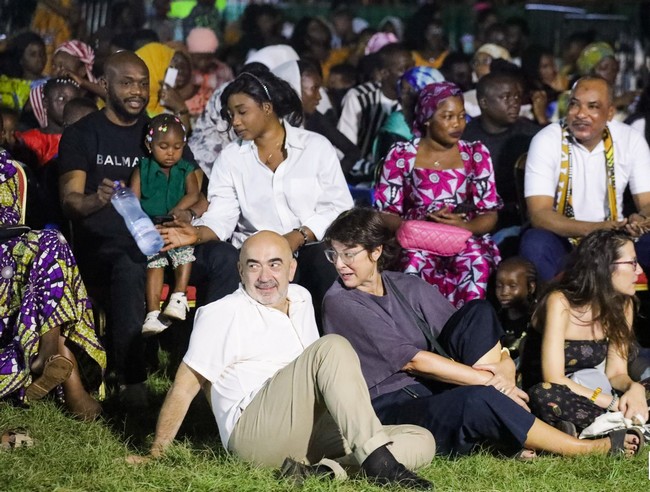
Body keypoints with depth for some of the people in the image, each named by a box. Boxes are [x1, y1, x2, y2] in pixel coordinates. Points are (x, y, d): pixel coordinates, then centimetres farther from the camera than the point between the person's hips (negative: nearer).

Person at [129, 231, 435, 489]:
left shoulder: (300, 299, 21)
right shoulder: (223, 314, 3)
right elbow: (185, 387, 1)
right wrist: (156, 454, -3)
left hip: (308, 433, 7)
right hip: (254, 430, -7)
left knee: (421, 442, -9)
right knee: (334, 347, -25)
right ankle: (379, 463, -35)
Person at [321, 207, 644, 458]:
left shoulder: (408, 288, 11)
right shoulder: (340, 304, -8)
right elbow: (413, 360, -13)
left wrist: (502, 367, -13)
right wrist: (490, 378, -15)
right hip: (389, 410, -7)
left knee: (478, 314, -10)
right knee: (480, 400, -33)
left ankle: (508, 437, -21)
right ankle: (594, 449, -18)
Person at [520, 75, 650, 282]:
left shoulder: (631, 140, -5)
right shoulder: (546, 141, -13)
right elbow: (539, 214, -20)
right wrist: (594, 228, -35)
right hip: (560, 236, -2)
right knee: (535, 245, -34)